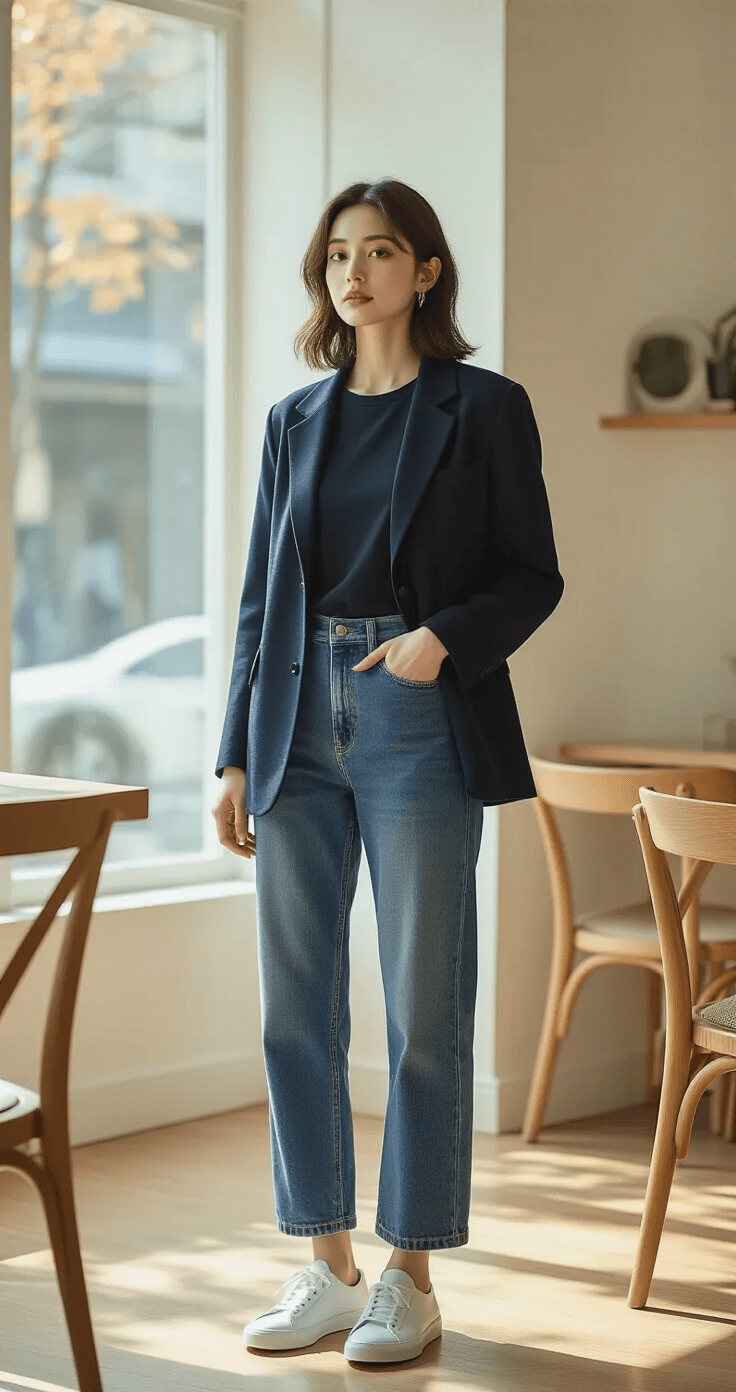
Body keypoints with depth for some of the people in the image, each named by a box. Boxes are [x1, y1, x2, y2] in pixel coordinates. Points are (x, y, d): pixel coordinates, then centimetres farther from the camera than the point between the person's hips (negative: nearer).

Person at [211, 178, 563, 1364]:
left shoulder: (483, 409, 1)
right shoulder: (295, 419, 13)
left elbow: (532, 577, 1)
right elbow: (260, 595, 13)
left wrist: (444, 638, -18)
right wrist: (236, 756, 8)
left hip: (421, 727, -4)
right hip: (301, 723, 5)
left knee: (424, 1010, 0)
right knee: (295, 1007, 5)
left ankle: (411, 1279, 10)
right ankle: (328, 1268, 17)